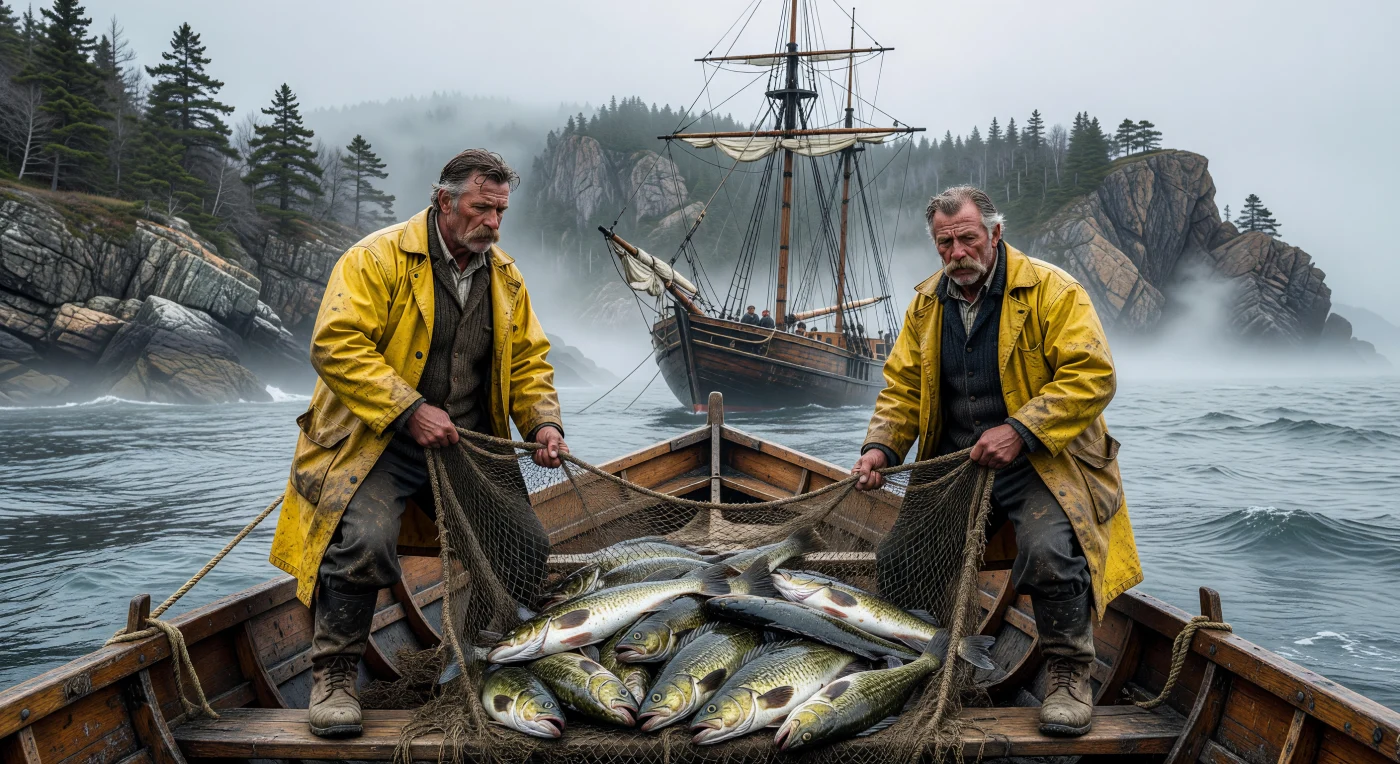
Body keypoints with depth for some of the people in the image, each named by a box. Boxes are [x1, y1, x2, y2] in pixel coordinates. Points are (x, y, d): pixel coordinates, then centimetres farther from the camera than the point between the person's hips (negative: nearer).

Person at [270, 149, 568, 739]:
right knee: (366, 540, -30)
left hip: (467, 442, 6)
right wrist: (409, 410, -23)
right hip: (379, 438, -5)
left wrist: (543, 423, -1)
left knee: (527, 544, -6)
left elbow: (527, 360, 17)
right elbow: (336, 344, -18)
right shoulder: (379, 258, -10)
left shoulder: (505, 277, 11)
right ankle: (333, 675, -7)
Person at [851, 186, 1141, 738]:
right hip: (953, 463, 6)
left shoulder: (1051, 290, -10)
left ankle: (1069, 676, -7)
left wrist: (1020, 431, -26)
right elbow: (903, 386, 12)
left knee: (1047, 549, -32)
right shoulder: (927, 303, 9)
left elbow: (1092, 376, -17)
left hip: (1041, 462, -5)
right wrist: (880, 448, -5)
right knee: (896, 556, -5)